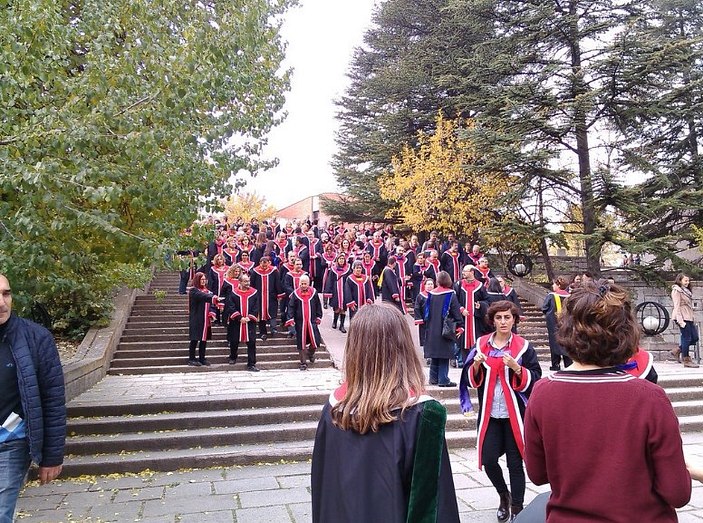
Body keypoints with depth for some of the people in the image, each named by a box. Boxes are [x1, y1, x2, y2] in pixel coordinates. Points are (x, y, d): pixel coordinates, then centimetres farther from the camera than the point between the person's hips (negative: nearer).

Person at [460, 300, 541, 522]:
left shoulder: (523, 346, -4)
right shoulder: (481, 344, 3)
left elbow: (534, 380, -8)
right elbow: (471, 379, 6)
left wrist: (516, 368, -23)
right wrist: (476, 365, -14)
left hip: (514, 413, -2)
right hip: (489, 413, 2)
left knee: (515, 463, 5)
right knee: (488, 460, 1)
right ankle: (504, 495, 31)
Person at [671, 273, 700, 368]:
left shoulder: (686, 291, 20)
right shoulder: (676, 291, -8)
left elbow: (689, 306, 19)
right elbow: (677, 306, -14)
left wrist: (692, 318, 13)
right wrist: (680, 321, -19)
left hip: (689, 318, 9)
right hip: (682, 318, -9)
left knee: (695, 337, 8)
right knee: (686, 338, -5)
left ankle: (677, 351, 21)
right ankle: (686, 360, 3)